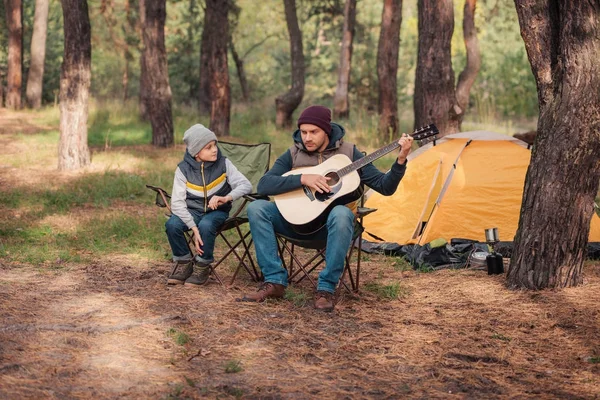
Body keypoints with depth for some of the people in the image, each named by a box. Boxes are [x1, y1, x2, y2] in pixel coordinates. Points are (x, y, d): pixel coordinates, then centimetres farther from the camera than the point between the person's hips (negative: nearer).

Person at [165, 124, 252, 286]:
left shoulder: (223, 163, -9)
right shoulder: (183, 169, -9)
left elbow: (246, 185, -14)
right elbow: (177, 203, -15)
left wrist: (226, 198, -35)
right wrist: (194, 229, -27)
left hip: (216, 211, -1)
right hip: (192, 210, 1)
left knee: (206, 225, -35)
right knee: (172, 225, -28)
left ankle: (202, 267, -9)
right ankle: (184, 263, -2)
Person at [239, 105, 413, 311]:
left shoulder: (348, 152, -1)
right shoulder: (293, 155, 1)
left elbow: (385, 187, -2)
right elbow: (263, 185, -13)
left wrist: (401, 160, -19)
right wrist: (303, 179, -23)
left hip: (329, 223, -2)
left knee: (341, 214, -39)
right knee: (256, 208, -22)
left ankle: (326, 288, -29)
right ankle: (274, 281, -21)